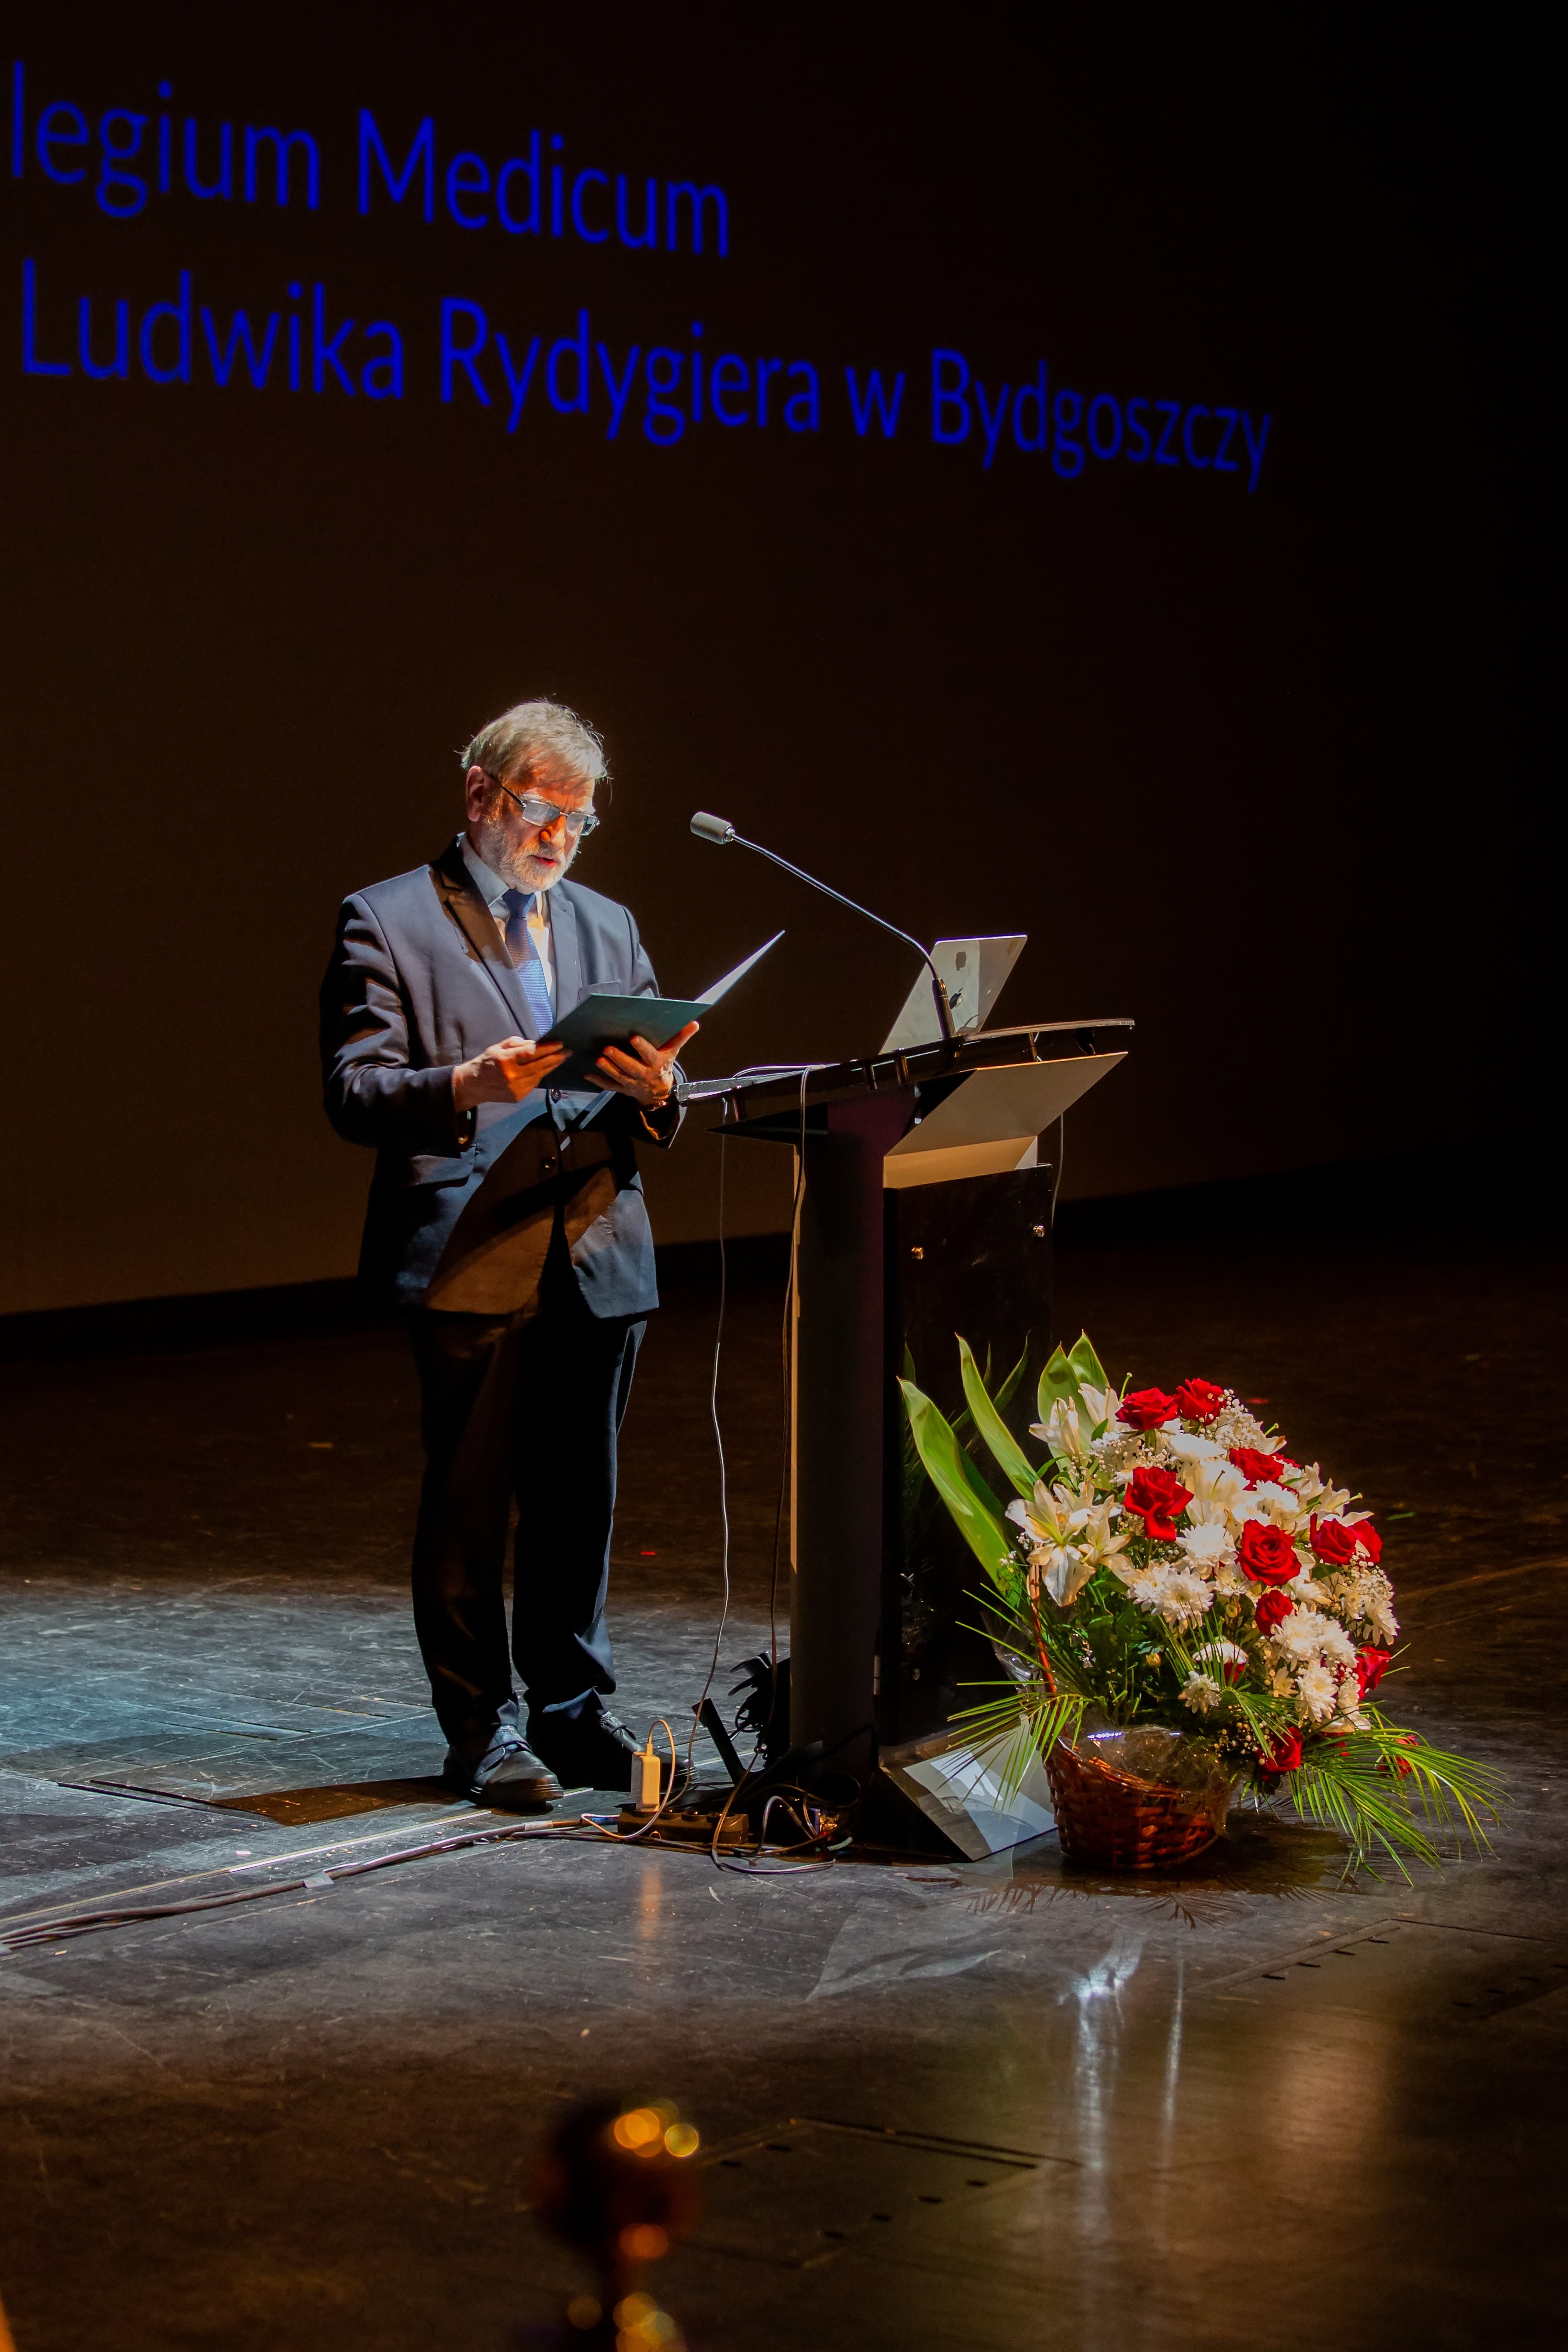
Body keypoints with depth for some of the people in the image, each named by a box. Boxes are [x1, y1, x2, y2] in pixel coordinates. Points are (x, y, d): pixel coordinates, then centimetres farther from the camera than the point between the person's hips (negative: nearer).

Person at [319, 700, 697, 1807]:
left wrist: (654, 1087, -6)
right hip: (470, 1255, -5)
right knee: (469, 1499, -2)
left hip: (598, 1252, 5)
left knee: (581, 1498, 9)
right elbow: (354, 1092, -8)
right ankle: (480, 1726, 7)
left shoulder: (607, 927, 19)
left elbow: (652, 1100, 18)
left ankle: (574, 1710, 20)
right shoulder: (389, 922, 0)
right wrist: (469, 1083, -25)